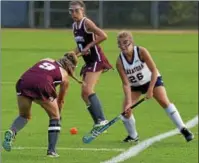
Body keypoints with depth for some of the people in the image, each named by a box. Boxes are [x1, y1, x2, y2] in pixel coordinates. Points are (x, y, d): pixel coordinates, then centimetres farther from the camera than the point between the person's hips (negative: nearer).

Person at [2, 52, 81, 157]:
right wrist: (59, 112, 52)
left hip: (23, 81, 3)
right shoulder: (64, 75, 24)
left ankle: (11, 132, -3)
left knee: (24, 116, 26)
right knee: (55, 117, 21)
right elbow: (61, 100, 34)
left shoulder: (46, 60, 31)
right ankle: (51, 150, 13)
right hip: (42, 86, -3)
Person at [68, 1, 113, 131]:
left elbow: (103, 36, -24)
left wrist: (89, 46, -22)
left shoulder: (86, 23, -13)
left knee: (88, 90, -21)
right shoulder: (75, 26, 12)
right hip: (88, 62, 10)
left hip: (97, 60, -10)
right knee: (85, 94, 7)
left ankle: (102, 120, -24)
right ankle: (98, 124, 12)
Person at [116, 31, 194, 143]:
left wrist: (150, 90, -28)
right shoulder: (120, 62, -22)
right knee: (126, 109, -12)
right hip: (135, 86, 2)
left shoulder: (141, 51, -27)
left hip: (152, 80, -2)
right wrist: (128, 101, -30)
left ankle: (183, 129, -17)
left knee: (164, 102, -21)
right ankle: (133, 136, 11)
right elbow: (126, 83, -20)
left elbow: (154, 71, -24)